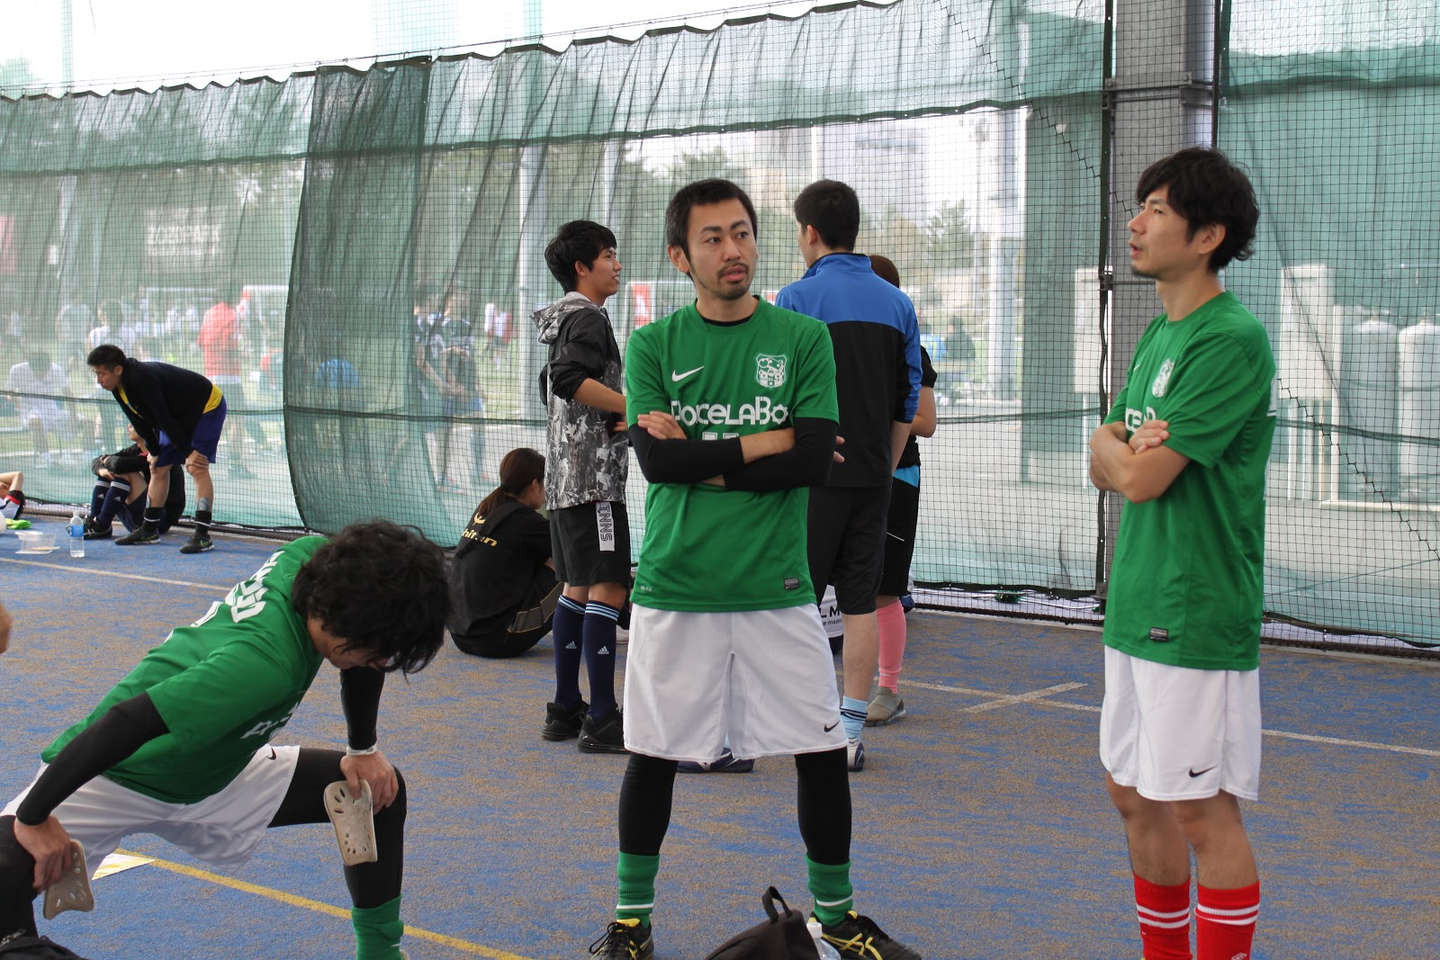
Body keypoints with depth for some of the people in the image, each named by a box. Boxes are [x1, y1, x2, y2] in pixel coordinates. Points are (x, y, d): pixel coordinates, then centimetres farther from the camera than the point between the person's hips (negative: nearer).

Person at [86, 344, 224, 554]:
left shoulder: (143, 379, -33)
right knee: (158, 468, 9)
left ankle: (203, 535, -24)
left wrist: (188, 453, -27)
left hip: (207, 405, -10)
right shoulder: (119, 388, -4)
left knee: (197, 468, -20)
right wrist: (154, 452, 4)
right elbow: (140, 422, 6)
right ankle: (149, 531, 17)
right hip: (179, 415, 10)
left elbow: (164, 419, -30)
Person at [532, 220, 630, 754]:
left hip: (566, 472, 11)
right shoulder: (587, 317, -10)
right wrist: (634, 407, -22)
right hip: (592, 474, -11)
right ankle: (602, 720, -12)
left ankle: (565, 710, 18)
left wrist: (617, 414, 14)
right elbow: (570, 378, -26)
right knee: (607, 589, -11)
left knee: (578, 587, 13)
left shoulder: (565, 319, 20)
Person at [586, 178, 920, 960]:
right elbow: (654, 459, -10)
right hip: (674, 586, 0)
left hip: (776, 588, 0)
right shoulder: (653, 345, 3)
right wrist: (767, 441, -10)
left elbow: (813, 461, -9)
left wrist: (702, 462, -11)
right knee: (652, 753, 8)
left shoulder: (803, 339, 2)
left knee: (821, 750, 5)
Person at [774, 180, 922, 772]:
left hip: (813, 475, -5)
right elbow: (907, 406, 11)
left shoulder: (797, 298, -8)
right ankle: (850, 732, 11)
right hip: (873, 478, 5)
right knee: (860, 603, 7)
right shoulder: (898, 304, 9)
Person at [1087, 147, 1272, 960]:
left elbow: (1140, 478, -20)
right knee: (1136, 796, 16)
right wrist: (1128, 449, -10)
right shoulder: (1160, 334, 13)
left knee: (1204, 811, 0)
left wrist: (1116, 445, 2)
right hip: (1136, 608, 9)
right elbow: (1105, 470, 12)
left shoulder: (1232, 340, -16)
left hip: (1195, 617, -9)